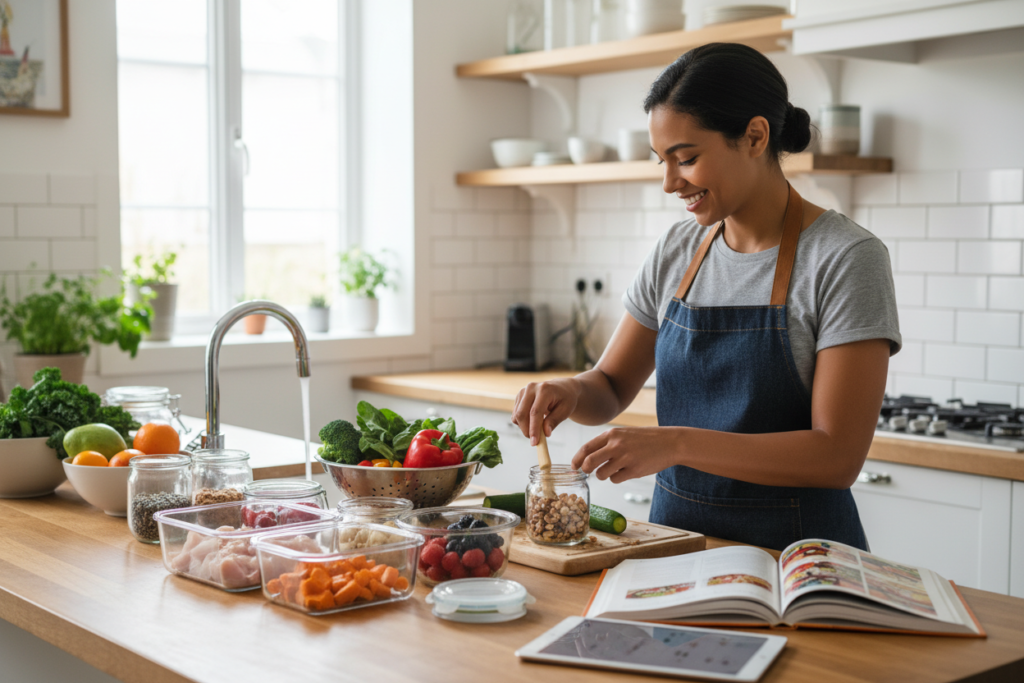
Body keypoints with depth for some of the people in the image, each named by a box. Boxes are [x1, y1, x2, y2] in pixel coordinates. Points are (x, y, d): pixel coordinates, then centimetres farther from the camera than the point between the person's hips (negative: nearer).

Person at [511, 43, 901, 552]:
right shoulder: (676, 252, 7)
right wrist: (569, 393, -9)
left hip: (793, 548, -5)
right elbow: (611, 386, 15)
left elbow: (838, 456, -16)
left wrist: (676, 443, -25)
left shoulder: (846, 259, -11)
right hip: (675, 534, 5)